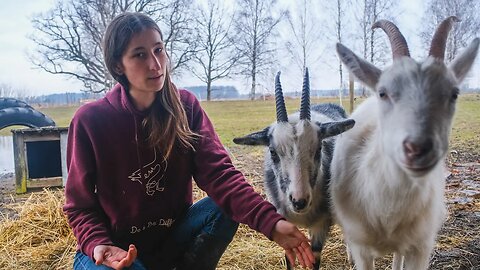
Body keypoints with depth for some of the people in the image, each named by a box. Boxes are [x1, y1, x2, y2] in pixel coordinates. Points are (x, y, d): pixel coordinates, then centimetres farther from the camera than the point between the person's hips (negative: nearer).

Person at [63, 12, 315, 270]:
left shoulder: (185, 106, -9)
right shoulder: (90, 120, -16)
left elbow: (217, 171, -21)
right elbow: (80, 206, -8)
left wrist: (271, 222, -36)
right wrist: (98, 245, -30)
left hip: (171, 238, 3)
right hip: (114, 249, -2)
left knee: (225, 208, -24)